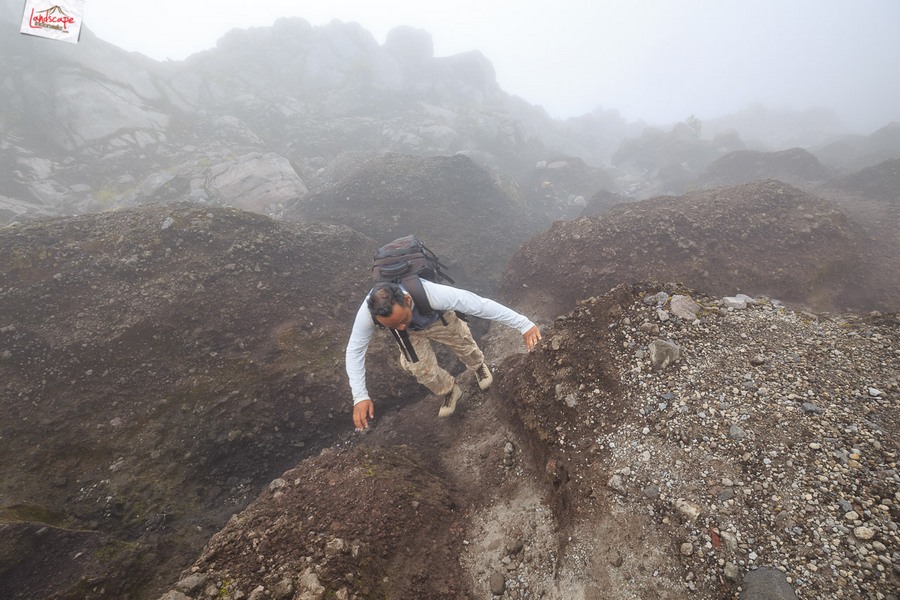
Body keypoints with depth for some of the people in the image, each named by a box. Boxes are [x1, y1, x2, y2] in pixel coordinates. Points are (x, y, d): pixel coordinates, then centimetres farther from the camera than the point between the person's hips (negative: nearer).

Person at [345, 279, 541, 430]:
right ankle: (449, 391, 33)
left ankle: (479, 366, 53)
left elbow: (480, 304, -43)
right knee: (422, 370, 1)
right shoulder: (368, 312, -40)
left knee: (464, 345, 16)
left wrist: (524, 325, -39)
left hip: (438, 319, -1)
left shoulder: (431, 294, -49)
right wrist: (360, 396, -31)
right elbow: (355, 350, -25)